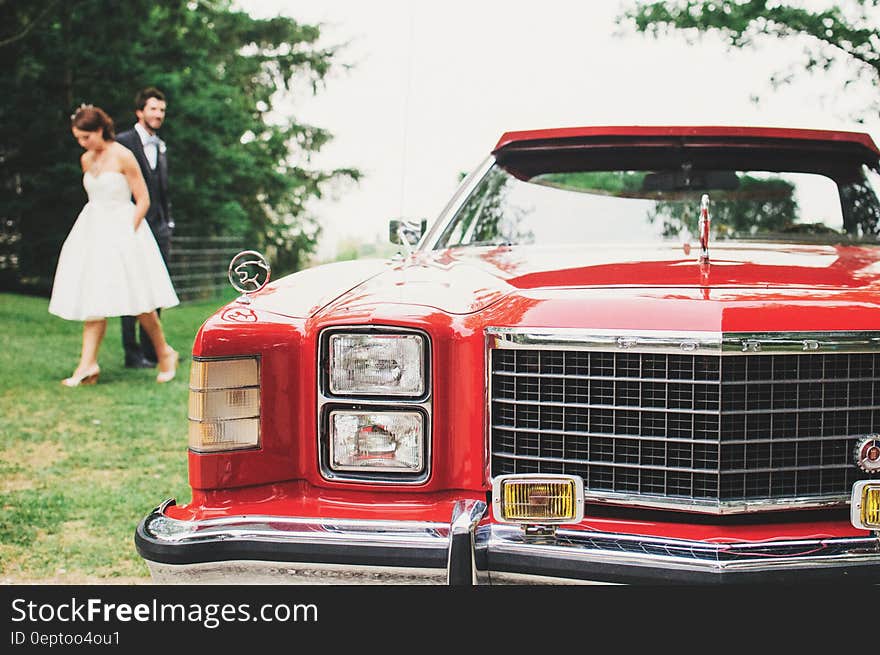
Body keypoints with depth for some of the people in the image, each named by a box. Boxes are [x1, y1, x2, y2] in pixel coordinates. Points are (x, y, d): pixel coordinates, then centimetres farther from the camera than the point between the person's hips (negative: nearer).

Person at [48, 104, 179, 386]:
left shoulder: (123, 156, -10)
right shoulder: (86, 160, 10)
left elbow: (143, 199, -9)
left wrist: (129, 232, -14)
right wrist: (95, 226, 14)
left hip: (121, 228, -6)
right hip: (93, 230, 6)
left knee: (137, 299, -4)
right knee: (93, 300, -1)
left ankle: (165, 353, 13)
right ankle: (88, 364, -4)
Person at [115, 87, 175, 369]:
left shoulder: (160, 145, 17)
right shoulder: (123, 142, -6)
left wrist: (168, 225, 16)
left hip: (159, 228, 7)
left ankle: (152, 348, 17)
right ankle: (133, 353, 1)